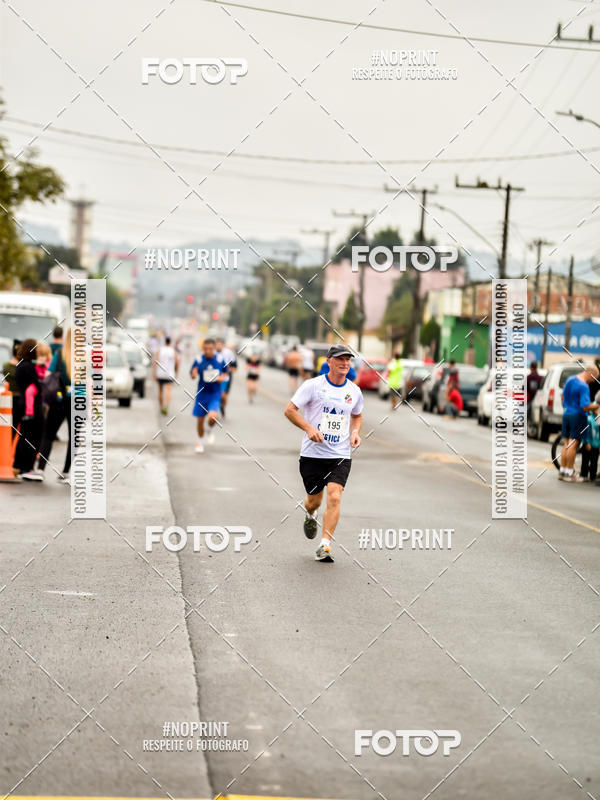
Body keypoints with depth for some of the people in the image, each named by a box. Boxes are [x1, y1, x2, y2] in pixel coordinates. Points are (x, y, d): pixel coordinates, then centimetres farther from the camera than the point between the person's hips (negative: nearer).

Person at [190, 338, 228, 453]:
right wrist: (194, 374, -23)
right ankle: (200, 441, 34)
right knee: (200, 420, 8)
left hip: (215, 394, -1)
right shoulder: (198, 361, -8)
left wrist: (223, 377, -11)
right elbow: (192, 375, 1)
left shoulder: (220, 360, -5)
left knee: (213, 416, -24)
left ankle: (210, 431, 11)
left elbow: (225, 372, 11)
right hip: (202, 394, 1)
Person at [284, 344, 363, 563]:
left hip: (341, 456, 2)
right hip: (313, 453, -2)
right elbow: (289, 410, -5)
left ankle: (325, 546, -14)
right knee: (314, 500, 9)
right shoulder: (313, 385, -5)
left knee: (334, 498, -16)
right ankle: (310, 516, 47)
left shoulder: (354, 391, 7)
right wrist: (309, 428, -19)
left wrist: (355, 432, 7)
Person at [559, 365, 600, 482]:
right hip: (578, 416, -8)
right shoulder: (584, 386, -20)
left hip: (567, 414, 8)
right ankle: (569, 474, 1)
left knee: (567, 443, 13)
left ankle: (562, 472, 16)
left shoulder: (570, 379, 7)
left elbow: (563, 396, 20)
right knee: (573, 444, -3)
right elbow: (585, 407, -24)